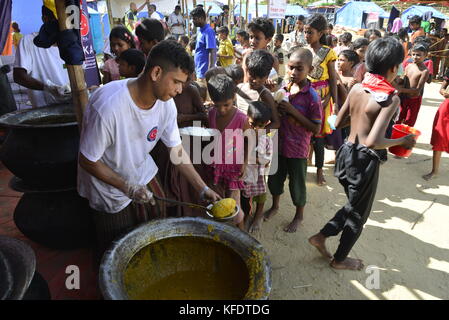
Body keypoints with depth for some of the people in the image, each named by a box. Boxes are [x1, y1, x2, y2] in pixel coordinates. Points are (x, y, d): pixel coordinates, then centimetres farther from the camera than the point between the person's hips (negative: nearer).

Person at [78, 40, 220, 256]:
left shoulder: (166, 103, -16)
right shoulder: (108, 106, -36)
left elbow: (177, 150, -7)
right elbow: (88, 161, -24)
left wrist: (203, 189, -10)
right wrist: (128, 187, -25)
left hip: (143, 173, 6)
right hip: (110, 189, -5)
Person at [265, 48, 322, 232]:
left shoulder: (312, 97, -18)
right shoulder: (284, 89, -2)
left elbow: (316, 129, -18)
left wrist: (294, 112, -25)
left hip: (297, 149, -5)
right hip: (279, 143, 5)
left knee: (297, 183, 12)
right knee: (275, 177, 21)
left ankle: (299, 215, 36)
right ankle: (275, 206, 47)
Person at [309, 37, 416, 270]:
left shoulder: (357, 89, 0)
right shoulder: (391, 98, -19)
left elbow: (338, 122, 8)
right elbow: (372, 141, -28)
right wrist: (402, 141, -12)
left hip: (346, 153, 7)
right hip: (365, 160, -6)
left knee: (352, 206, 29)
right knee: (358, 214, 17)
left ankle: (321, 236, 29)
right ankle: (340, 259, 34)